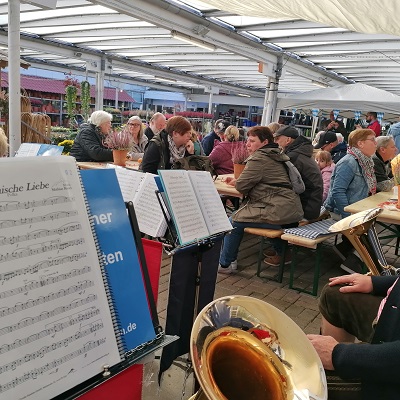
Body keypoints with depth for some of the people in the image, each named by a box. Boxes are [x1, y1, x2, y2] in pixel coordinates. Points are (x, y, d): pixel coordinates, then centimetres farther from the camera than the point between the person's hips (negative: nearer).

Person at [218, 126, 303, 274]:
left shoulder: (259, 158, -11)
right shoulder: (275, 156, 19)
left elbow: (242, 186, -11)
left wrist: (236, 182, 11)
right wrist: (237, 181, 12)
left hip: (278, 213, -10)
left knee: (234, 221, -1)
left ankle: (225, 264, 13)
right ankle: (283, 252, 34)